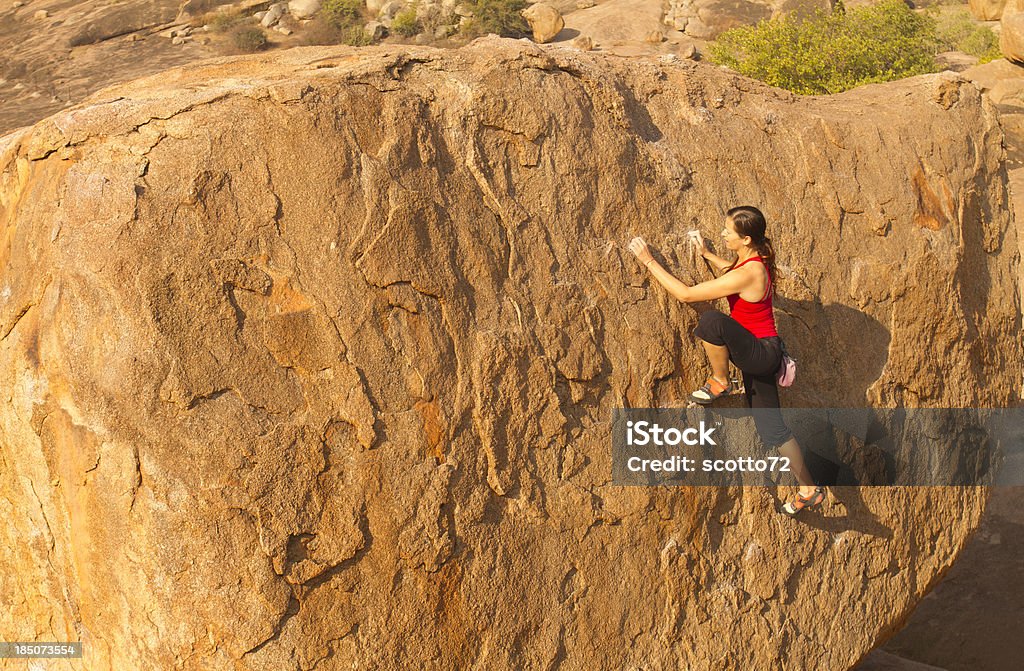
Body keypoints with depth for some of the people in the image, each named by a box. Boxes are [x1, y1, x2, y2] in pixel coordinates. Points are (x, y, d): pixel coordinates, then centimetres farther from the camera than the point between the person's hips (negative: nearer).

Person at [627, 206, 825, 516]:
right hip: (760, 353, 10)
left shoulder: (747, 274, -26)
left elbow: (686, 294, -25)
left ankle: (719, 383, -9)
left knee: (711, 320, -33)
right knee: (771, 429, 15)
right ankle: (809, 490, 26)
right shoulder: (755, 259, 2)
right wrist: (706, 254, 23)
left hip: (761, 353, -10)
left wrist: (649, 261, -20)